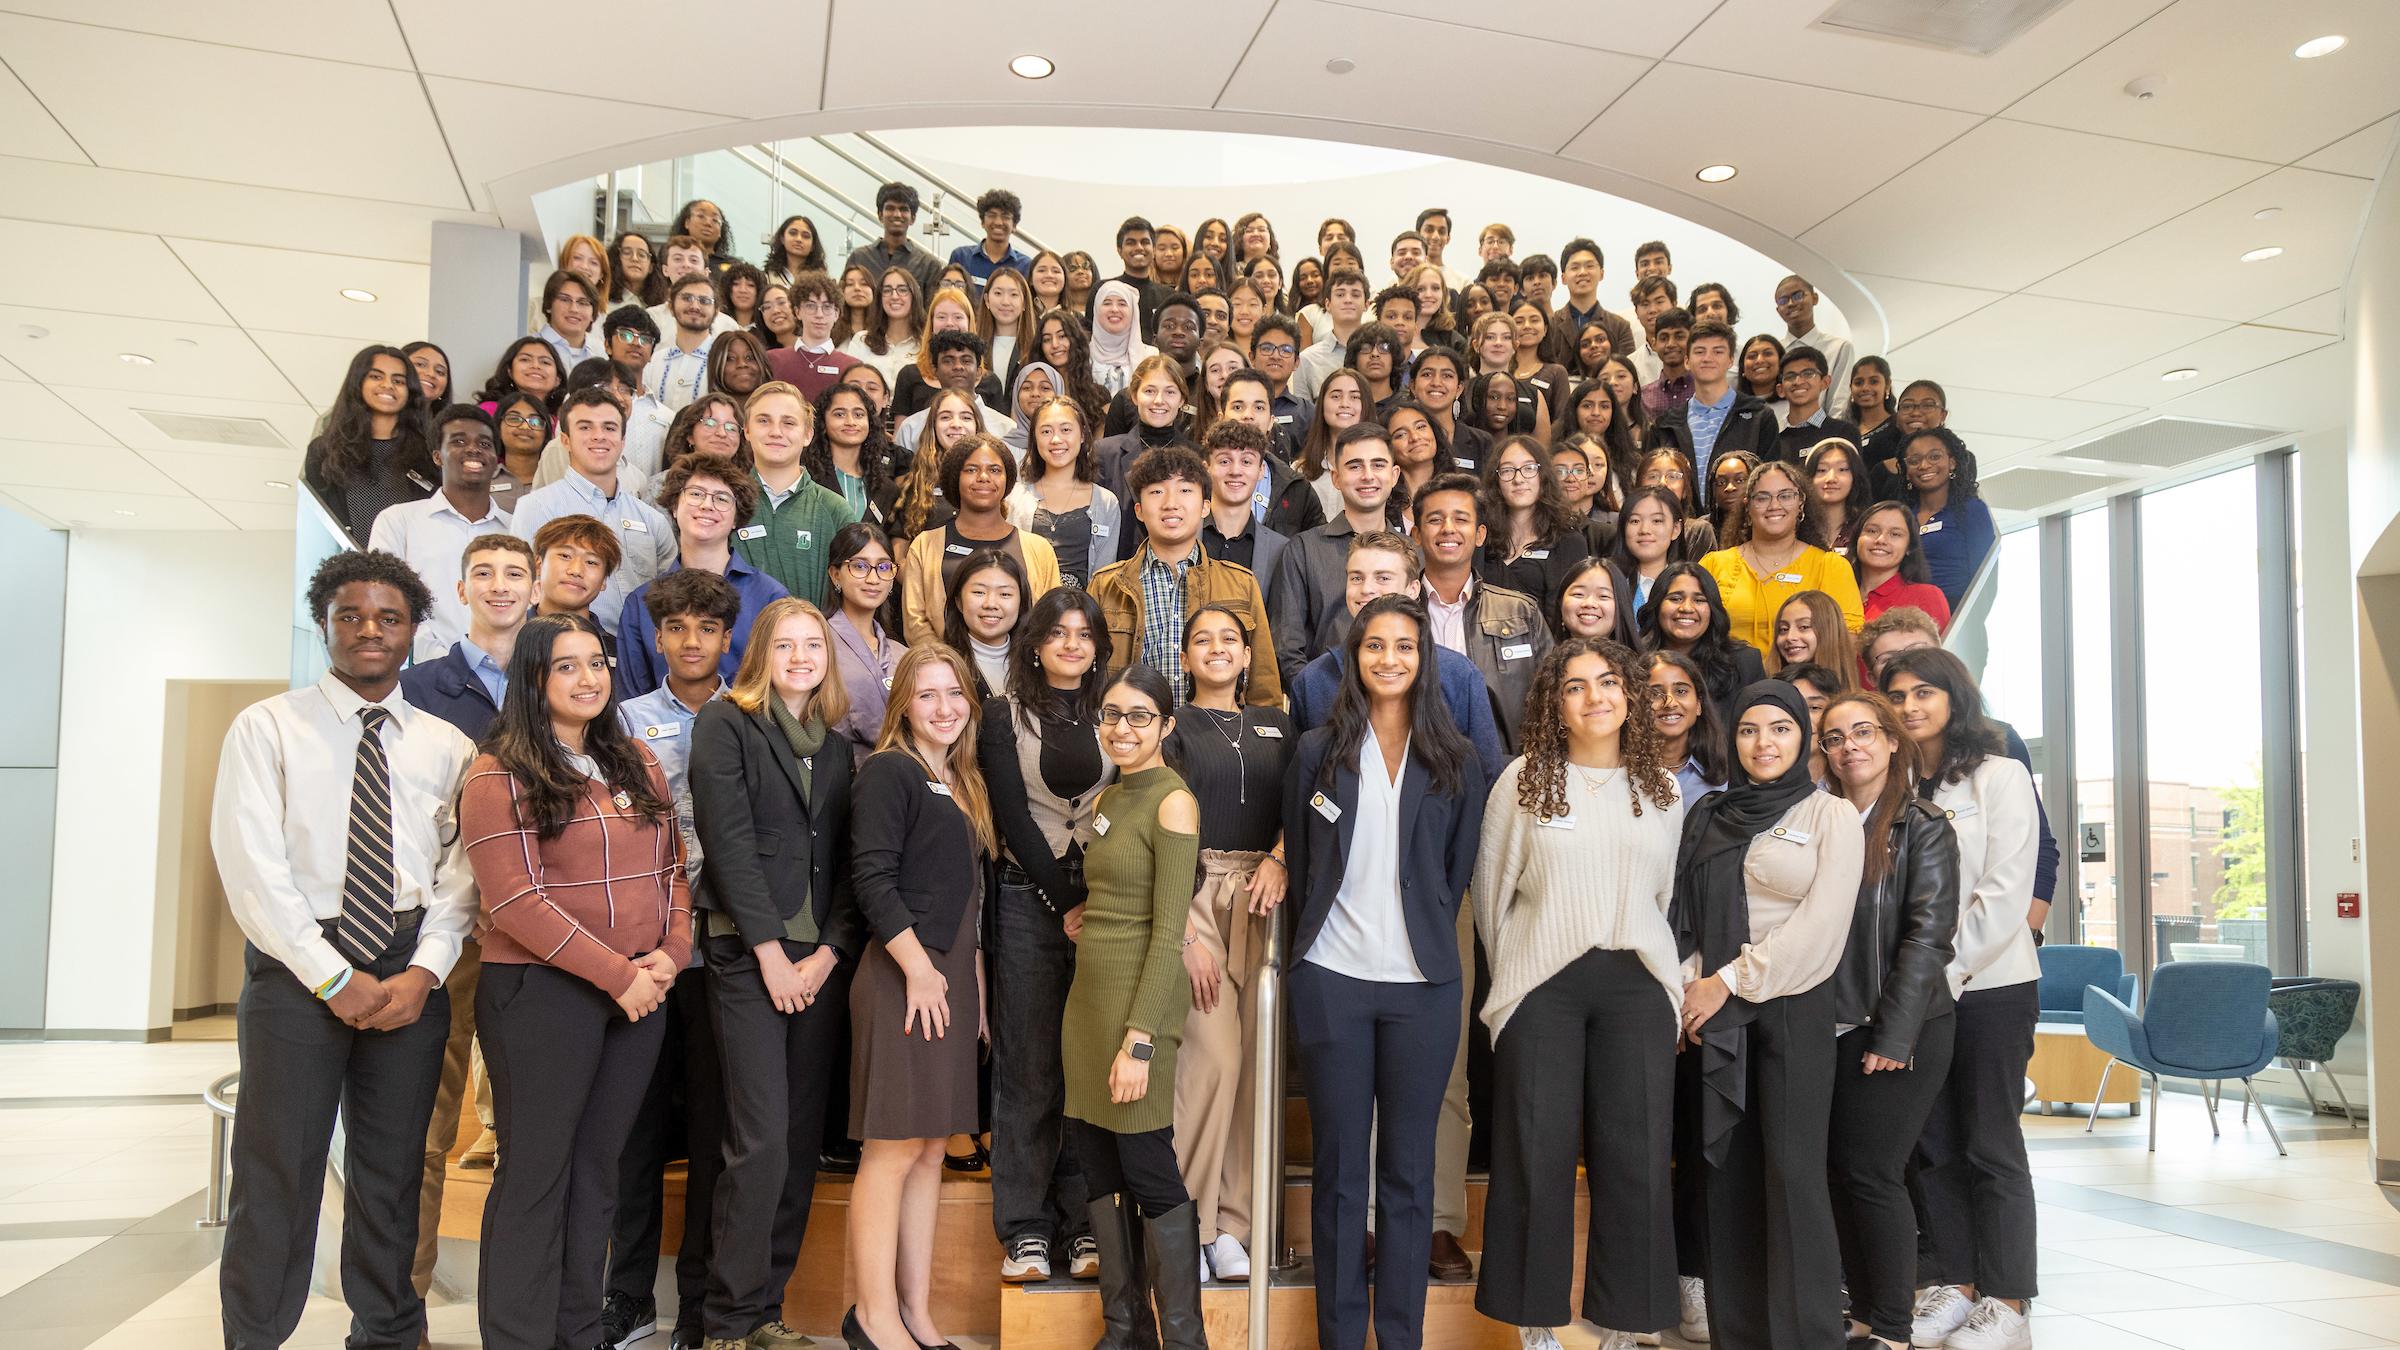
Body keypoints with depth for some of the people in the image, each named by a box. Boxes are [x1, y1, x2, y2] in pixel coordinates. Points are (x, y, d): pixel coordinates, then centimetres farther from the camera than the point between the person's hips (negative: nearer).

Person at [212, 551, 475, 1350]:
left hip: (412, 969, 3)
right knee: (277, 1169, 0)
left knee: (393, 1166, 11)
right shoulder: (267, 729, 1)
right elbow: (251, 865, -8)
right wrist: (335, 978, -12)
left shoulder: (446, 746, 9)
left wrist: (424, 971, -10)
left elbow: (460, 869, 4)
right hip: (296, 965, -3)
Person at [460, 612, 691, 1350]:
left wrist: (671, 952, -4)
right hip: (541, 991, -5)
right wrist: (616, 975, -15)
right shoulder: (501, 774, -6)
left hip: (640, 993, 5)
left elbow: (672, 865, 13)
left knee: (597, 1166, 11)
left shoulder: (636, 762, 12)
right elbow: (518, 901, -13)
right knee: (536, 1170, 2)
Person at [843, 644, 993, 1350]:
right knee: (894, 1150, -4)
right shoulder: (888, 771, -7)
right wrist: (918, 967, -19)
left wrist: (974, 981, 16)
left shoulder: (963, 784, 18)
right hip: (902, 976, -8)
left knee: (931, 1149, 10)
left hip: (953, 979, 8)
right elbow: (871, 877, -16)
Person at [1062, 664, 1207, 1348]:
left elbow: (1168, 932, -16)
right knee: (1099, 1169, 12)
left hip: (1140, 1004, -8)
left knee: (1150, 1174, -2)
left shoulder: (1173, 802, -12)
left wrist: (1139, 1040, -19)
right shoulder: (1106, 800, 13)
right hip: (1087, 996, 8)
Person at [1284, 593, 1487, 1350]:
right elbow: (1299, 864, 9)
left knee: (1408, 1169, 7)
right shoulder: (1318, 753, 3)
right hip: (1331, 980, 0)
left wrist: (1429, 941, 8)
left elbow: (1459, 871, 10)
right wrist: (1318, 941, 8)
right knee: (1338, 1167, 7)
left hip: (1423, 985, 1)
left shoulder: (1455, 761, 5)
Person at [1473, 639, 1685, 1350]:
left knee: (1635, 1157, 2)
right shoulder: (1523, 780, 2)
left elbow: (1663, 893, 16)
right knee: (1537, 1155, 1)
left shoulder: (1662, 788, 10)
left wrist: (1644, 961, 13)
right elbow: (1491, 889, 7)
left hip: (1636, 984, 2)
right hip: (1542, 984, -2)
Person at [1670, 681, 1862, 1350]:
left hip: (1793, 1006, -3)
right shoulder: (1707, 816, 13)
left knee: (1793, 1174, -6)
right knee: (1726, 1172, 4)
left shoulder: (1831, 816, 1)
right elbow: (1685, 914, 11)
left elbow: (1821, 923, -9)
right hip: (1714, 1013, 4)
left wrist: (1730, 980, -11)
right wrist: (1690, 990, -3)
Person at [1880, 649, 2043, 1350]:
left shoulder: (1999, 776, -4)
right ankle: (1953, 1285, 18)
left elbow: (2004, 896, -10)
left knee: (1991, 1144, 1)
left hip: (1991, 984, -5)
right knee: (1933, 1142, 8)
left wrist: (1944, 972, -13)